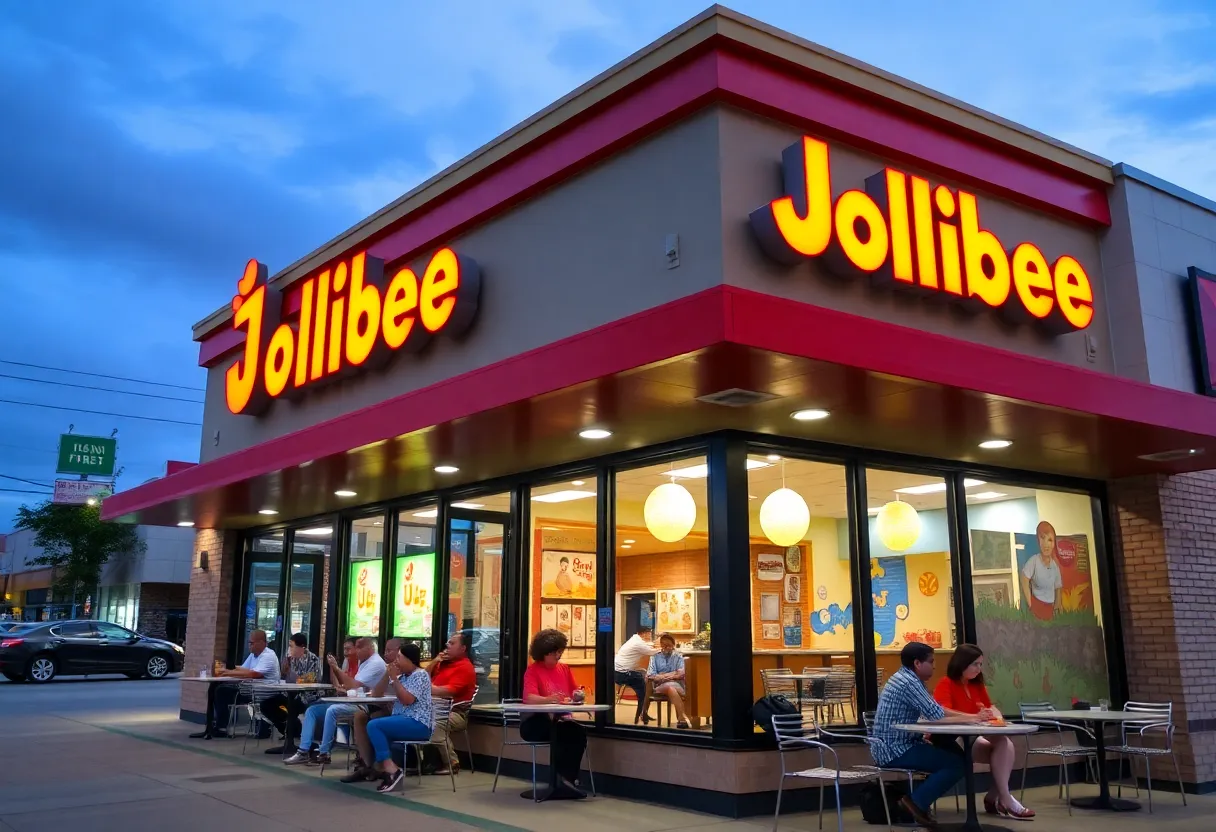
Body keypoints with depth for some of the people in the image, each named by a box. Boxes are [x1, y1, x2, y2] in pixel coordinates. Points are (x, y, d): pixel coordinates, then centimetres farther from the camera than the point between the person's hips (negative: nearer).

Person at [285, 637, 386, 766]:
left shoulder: (376, 663, -12)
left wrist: (337, 668, -14)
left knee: (332, 711, -33)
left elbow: (355, 686, -20)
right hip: (354, 702, 10)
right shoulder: (364, 662, 20)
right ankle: (304, 752, -7)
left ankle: (324, 754, -20)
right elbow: (355, 686, 15)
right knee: (311, 710, 0)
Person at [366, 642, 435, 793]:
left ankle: (391, 769, -22)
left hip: (418, 724, -9)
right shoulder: (403, 676, 17)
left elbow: (407, 700, -20)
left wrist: (394, 678, -14)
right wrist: (387, 675, 7)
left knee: (373, 725, -20)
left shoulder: (420, 675, -9)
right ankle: (383, 768, -8)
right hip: (404, 721, 9)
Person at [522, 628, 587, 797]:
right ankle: (560, 778, -27)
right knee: (559, 731, -37)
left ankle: (567, 778, -25)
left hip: (560, 719, 5)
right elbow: (529, 698, -20)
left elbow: (573, 695, 16)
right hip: (536, 723, -5)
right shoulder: (533, 670, -4)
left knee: (579, 732, -28)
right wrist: (548, 699, -39)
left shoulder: (565, 669, 15)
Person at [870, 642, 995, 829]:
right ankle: (916, 802, -6)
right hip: (894, 750, -10)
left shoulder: (908, 678, 12)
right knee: (957, 763, -12)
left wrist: (973, 715, 5)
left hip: (896, 745, 10)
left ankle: (920, 798, 13)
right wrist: (971, 719, -8)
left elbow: (936, 709, 14)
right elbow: (936, 715, -21)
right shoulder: (908, 682, -20)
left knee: (954, 753, 14)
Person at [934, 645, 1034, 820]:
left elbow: (992, 709, 13)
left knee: (1007, 747, -17)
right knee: (1000, 743, -22)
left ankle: (993, 797, -11)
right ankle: (1004, 799, -15)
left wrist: (996, 716, -12)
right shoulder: (946, 684, -12)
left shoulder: (977, 685, 12)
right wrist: (976, 717, -37)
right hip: (949, 740, -8)